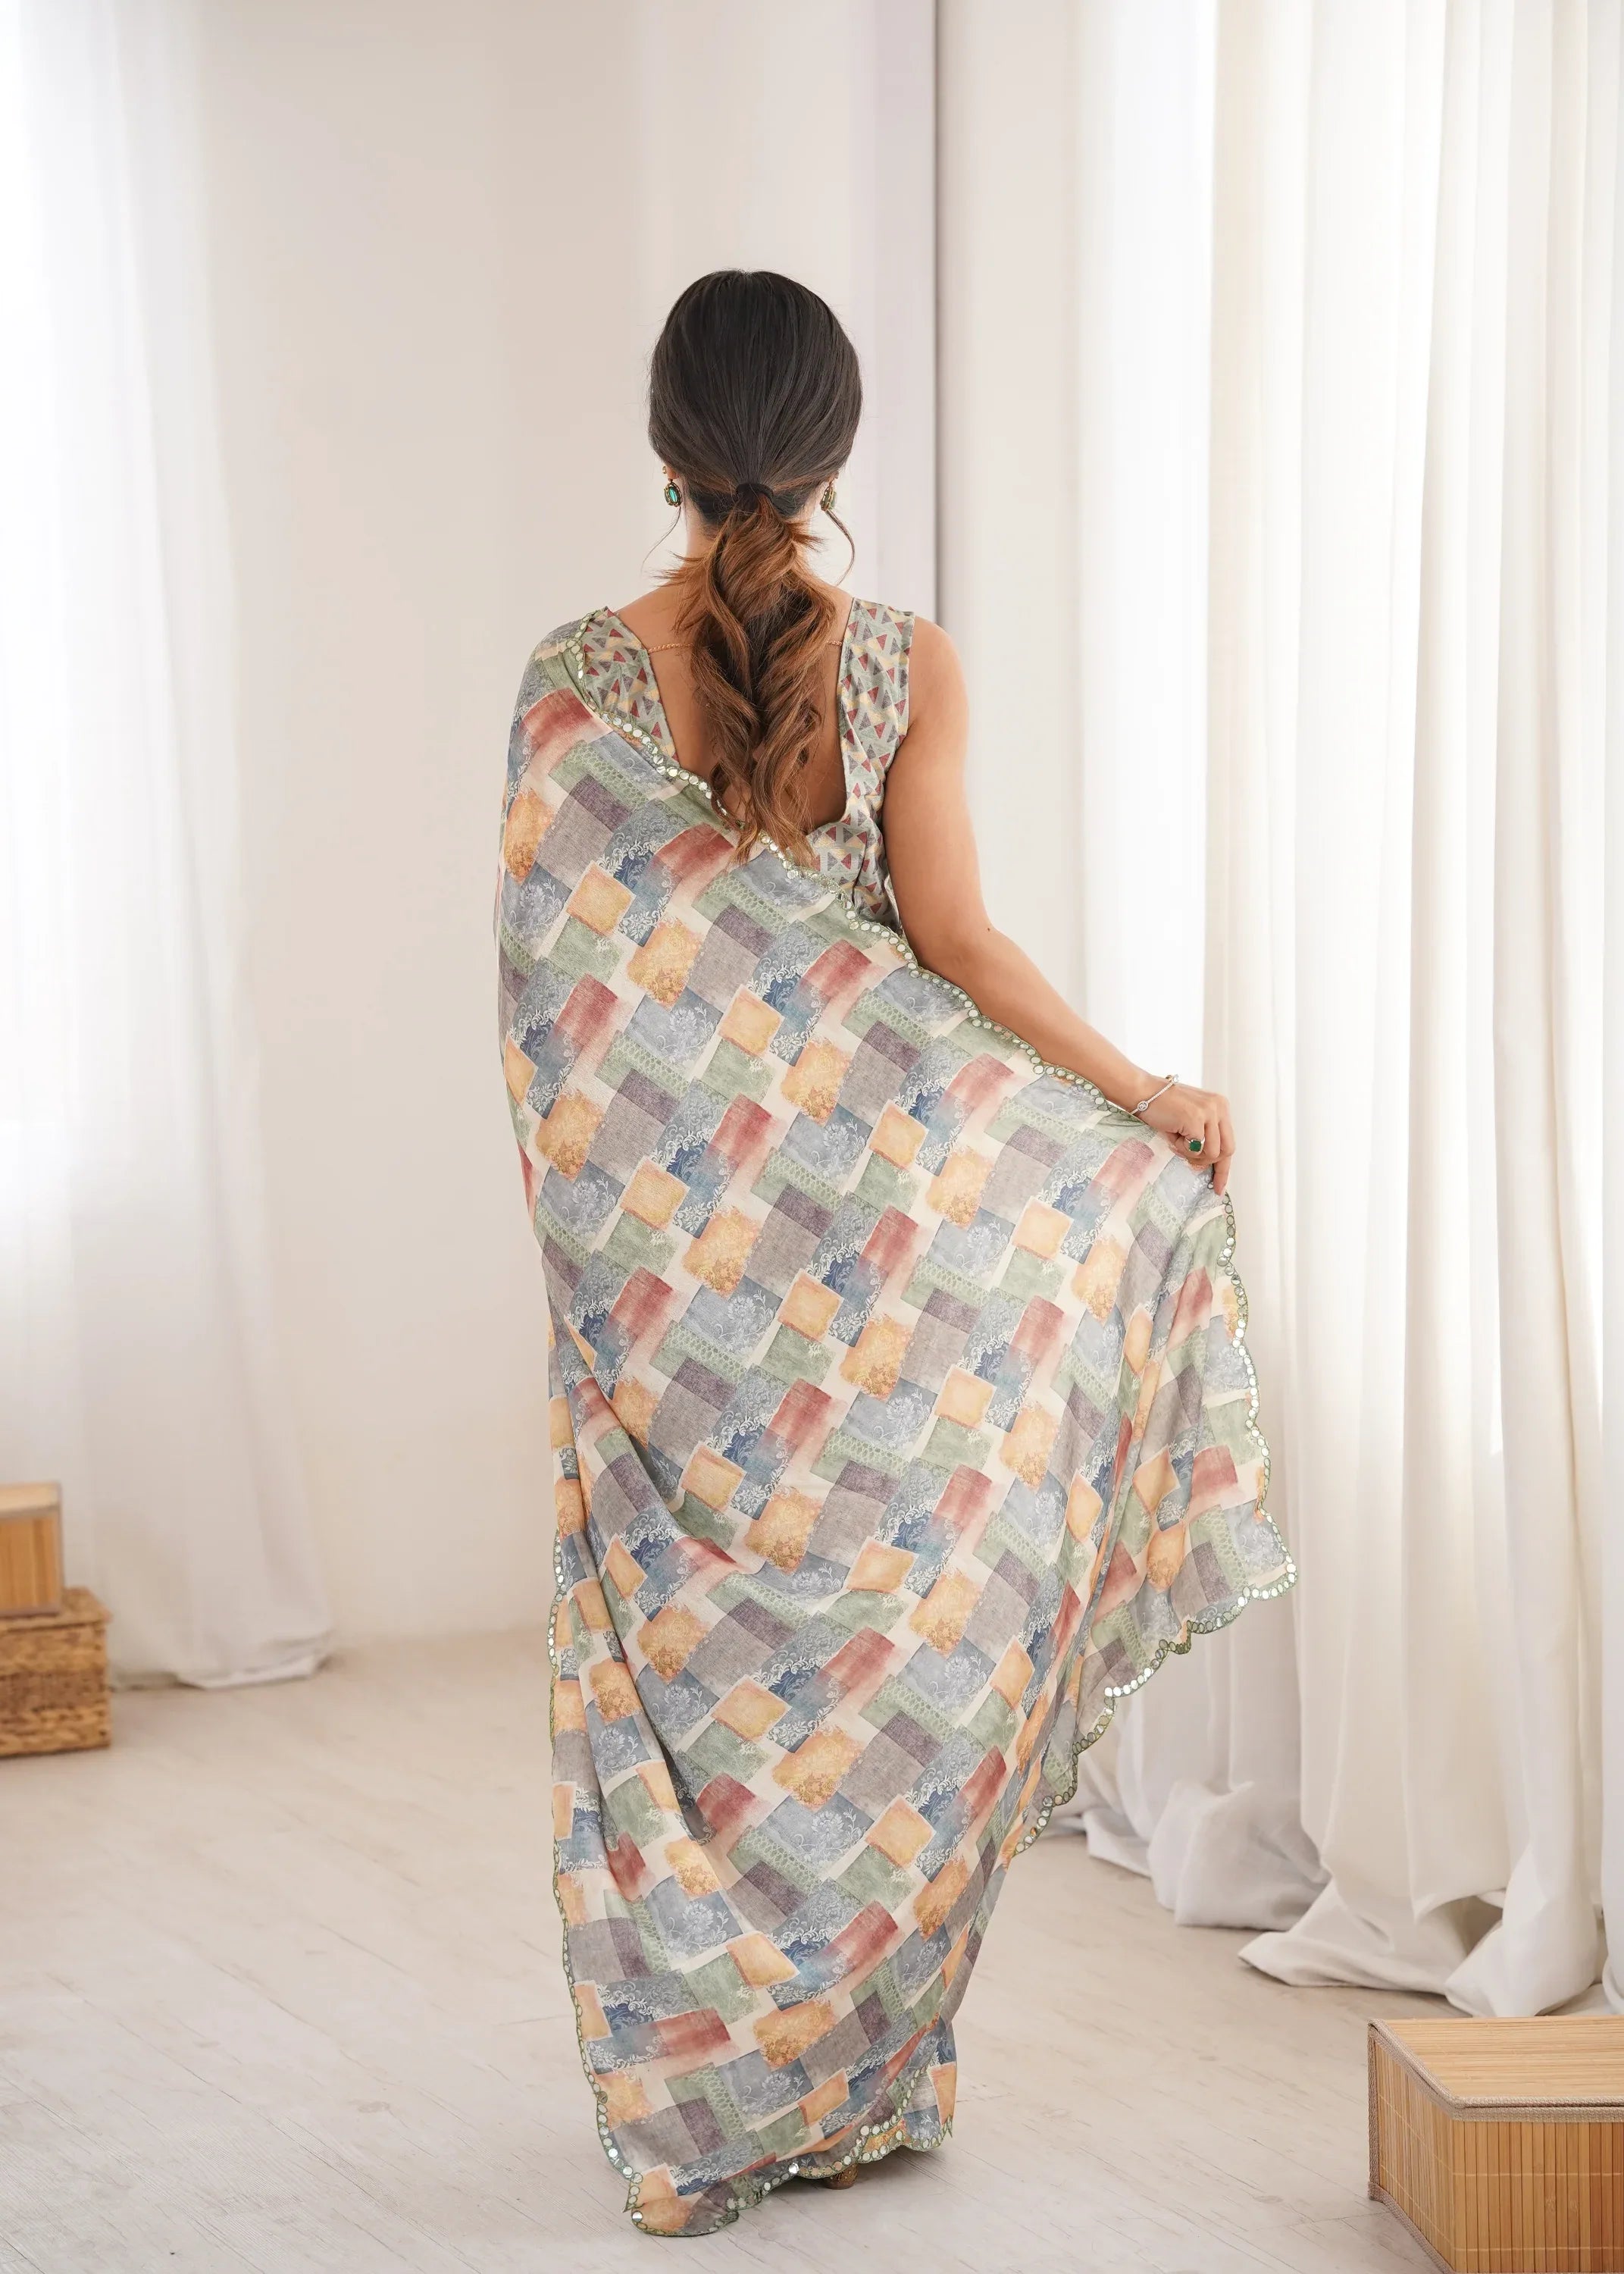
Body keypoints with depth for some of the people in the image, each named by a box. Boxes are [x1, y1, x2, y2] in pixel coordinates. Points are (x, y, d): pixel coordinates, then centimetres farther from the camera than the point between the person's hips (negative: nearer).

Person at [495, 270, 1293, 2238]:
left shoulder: (577, 681, -6)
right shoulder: (903, 666, -6)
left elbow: (556, 987, -5)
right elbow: (951, 944, -8)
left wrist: (604, 1226, 5)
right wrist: (1148, 1096, 4)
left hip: (662, 1229, 0)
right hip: (870, 1216, 0)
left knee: (690, 1641, 9)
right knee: (877, 1619, 11)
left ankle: (697, 2098, 15)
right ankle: (865, 2073, 20)